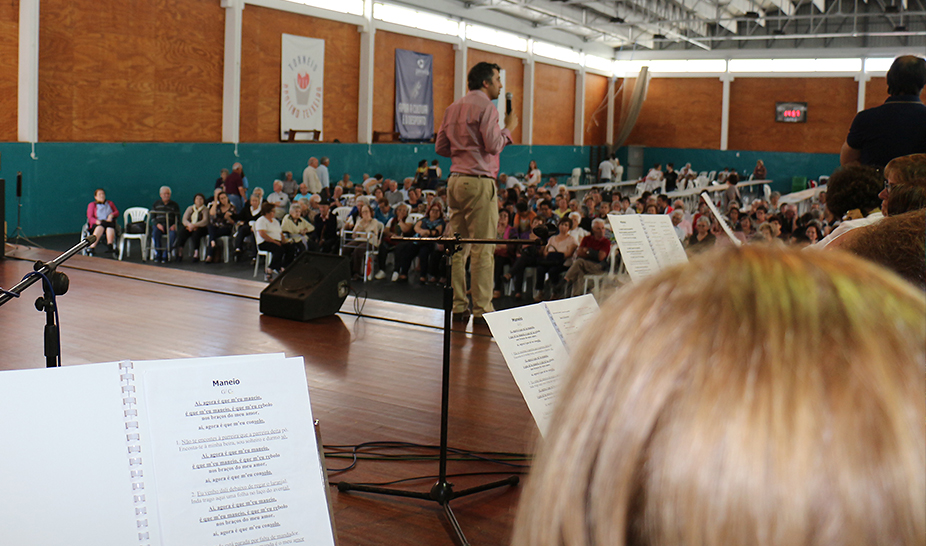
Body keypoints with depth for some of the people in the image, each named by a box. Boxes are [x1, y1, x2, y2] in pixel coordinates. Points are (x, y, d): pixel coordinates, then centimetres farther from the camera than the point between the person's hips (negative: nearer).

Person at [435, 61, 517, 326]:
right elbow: (493, 145, -15)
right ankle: (482, 309, -5)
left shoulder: (453, 108, 17)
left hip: (456, 180, 8)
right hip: (479, 181, -8)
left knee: (458, 247, 8)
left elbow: (441, 147, 17)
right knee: (483, 249, -6)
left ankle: (457, 306, 11)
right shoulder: (486, 106, -7)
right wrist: (508, 128, 2)